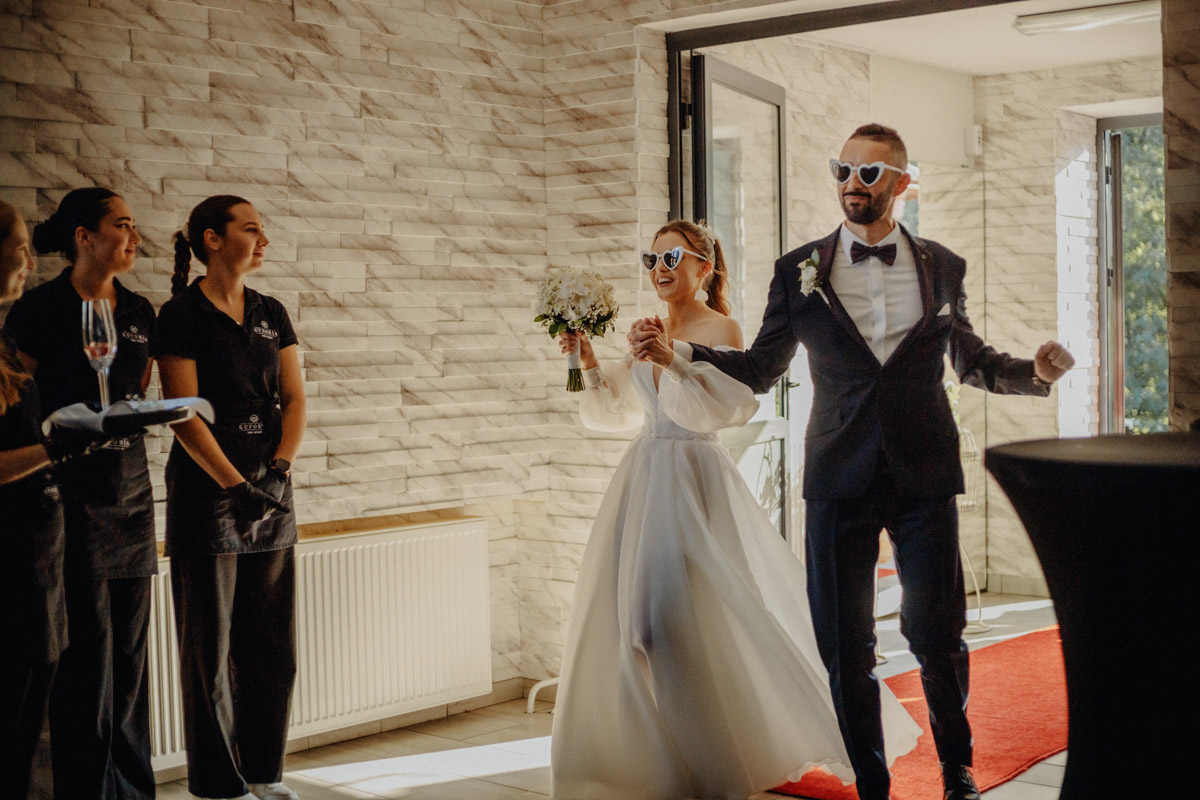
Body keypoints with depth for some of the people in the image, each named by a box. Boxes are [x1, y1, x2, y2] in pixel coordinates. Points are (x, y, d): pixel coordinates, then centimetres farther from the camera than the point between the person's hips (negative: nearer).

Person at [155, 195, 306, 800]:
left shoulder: (272, 314, 12)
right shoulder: (182, 315, -6)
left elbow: (294, 398, 8)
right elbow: (184, 414, -12)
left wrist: (279, 468, -8)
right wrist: (235, 486, -18)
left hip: (271, 495, 6)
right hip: (205, 495, -6)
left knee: (272, 643, 10)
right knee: (210, 647, 2)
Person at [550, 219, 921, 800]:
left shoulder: (719, 330, -7)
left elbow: (727, 407, -22)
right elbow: (615, 412, 21)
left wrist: (667, 362, -24)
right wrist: (589, 362, 8)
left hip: (692, 479, -8)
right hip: (645, 479, 8)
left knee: (700, 612, -8)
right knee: (633, 610, 8)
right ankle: (658, 750, 23)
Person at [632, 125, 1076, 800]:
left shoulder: (943, 268, 8)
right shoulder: (798, 270, 5)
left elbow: (972, 362, 18)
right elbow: (761, 369, 8)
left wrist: (1036, 372, 0)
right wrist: (680, 351, -6)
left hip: (925, 477, 0)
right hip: (840, 480, 0)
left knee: (938, 635, 3)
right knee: (846, 649, 4)